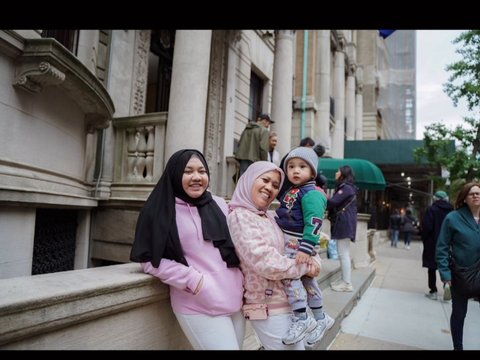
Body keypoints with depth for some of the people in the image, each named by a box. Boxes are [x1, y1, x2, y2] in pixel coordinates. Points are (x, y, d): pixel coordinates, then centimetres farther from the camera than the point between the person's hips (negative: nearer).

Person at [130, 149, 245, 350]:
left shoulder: (220, 205, 8)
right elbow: (150, 260, -9)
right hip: (198, 307, -5)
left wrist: (243, 281, 7)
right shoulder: (162, 211, -6)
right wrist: (193, 279, -16)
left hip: (235, 302, 5)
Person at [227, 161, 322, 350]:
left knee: (299, 345, 23)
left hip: (289, 302, 8)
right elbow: (266, 263, -25)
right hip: (270, 308, -8)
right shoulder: (240, 216, -16)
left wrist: (314, 260, -10)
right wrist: (305, 267, -14)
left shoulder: (270, 217, 8)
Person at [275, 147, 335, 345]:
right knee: (307, 279, 17)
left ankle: (302, 318, -4)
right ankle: (321, 318, 31)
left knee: (289, 274, -17)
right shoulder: (291, 192, 14)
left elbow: (314, 223, -24)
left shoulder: (311, 194, -15)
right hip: (289, 241, 10)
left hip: (299, 243, -10)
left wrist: (306, 248, -29)